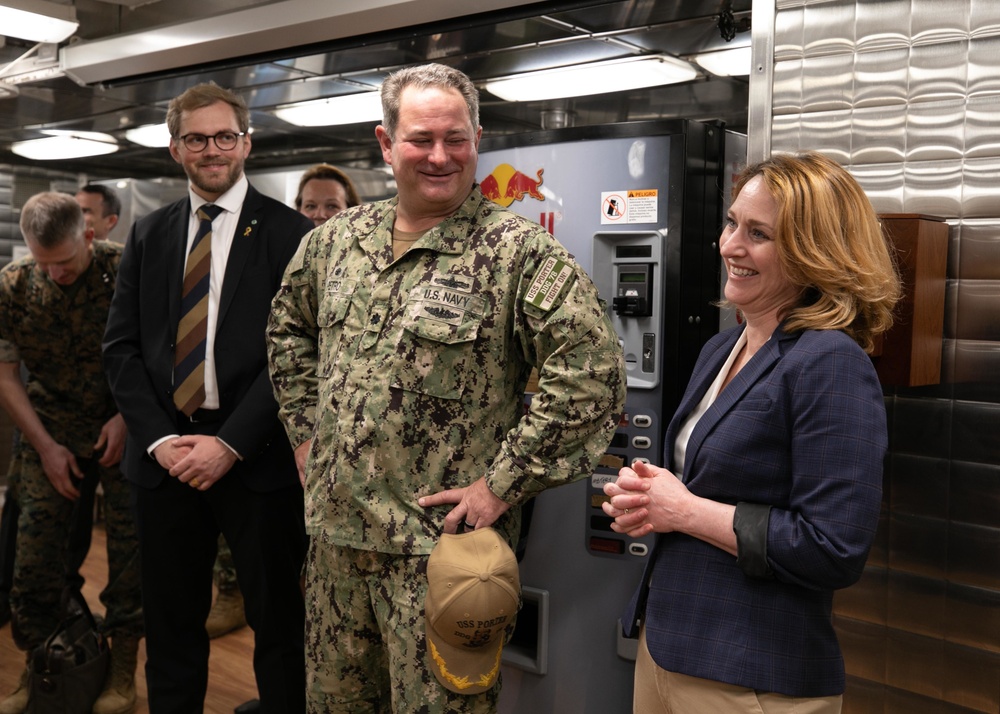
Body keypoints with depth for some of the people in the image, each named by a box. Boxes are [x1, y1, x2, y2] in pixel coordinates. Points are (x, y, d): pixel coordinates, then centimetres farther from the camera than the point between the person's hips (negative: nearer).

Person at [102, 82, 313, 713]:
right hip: (164, 454, 4)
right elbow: (122, 346, 8)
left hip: (255, 457, -4)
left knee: (277, 623, 8)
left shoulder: (290, 233, -3)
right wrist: (160, 438, -5)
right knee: (171, 625, 15)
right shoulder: (148, 235, 12)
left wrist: (230, 443, -13)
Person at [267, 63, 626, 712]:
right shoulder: (337, 240, 7)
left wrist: (503, 482, -18)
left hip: (442, 542, -5)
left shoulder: (518, 251, -13)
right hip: (334, 529, 6)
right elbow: (289, 328, 23)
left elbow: (592, 373, -20)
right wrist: (306, 428, 13)